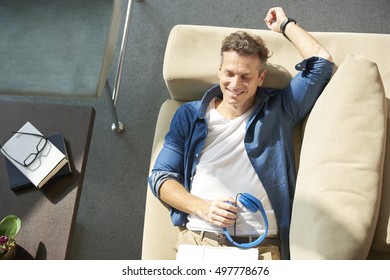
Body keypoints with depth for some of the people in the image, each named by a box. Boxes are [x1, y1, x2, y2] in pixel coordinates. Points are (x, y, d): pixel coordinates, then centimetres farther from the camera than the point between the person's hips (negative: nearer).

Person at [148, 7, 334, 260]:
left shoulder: (278, 111, 11)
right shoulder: (190, 115, 13)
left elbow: (322, 61, 9)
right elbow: (160, 177, 10)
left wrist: (285, 24, 20)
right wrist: (201, 207, -6)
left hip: (263, 246, 0)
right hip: (197, 240, 0)